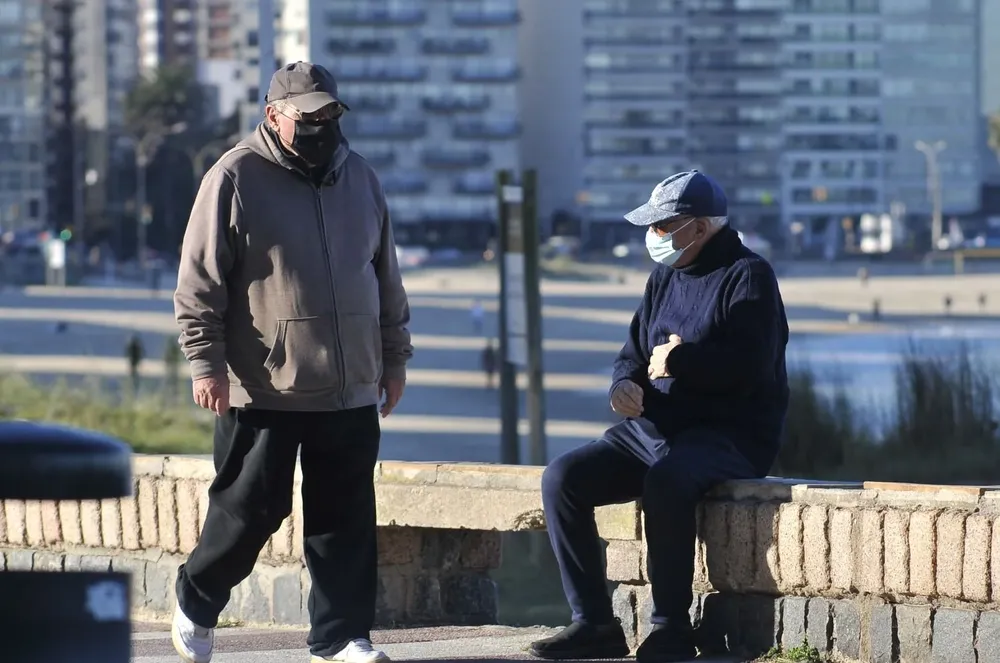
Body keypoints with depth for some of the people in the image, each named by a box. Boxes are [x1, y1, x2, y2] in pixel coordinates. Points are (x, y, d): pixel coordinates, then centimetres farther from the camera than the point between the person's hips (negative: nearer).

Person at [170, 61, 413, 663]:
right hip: (263, 388, -5)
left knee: (346, 518, 4)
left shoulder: (359, 178, 11)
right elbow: (199, 283, -7)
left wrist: (394, 356, 17)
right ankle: (196, 602, 22)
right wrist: (207, 364, -12)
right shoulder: (237, 179, -6)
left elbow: (387, 278, 19)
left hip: (349, 389, 5)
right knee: (251, 507, -1)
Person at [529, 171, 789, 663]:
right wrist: (624, 383, -3)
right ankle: (593, 622, -12)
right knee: (563, 478, -12)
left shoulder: (748, 276, -7)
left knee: (665, 479, -38)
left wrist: (677, 361, -9)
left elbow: (750, 368, -19)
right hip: (652, 428, 8)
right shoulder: (664, 279, 17)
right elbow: (635, 355, 21)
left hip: (730, 434, -8)